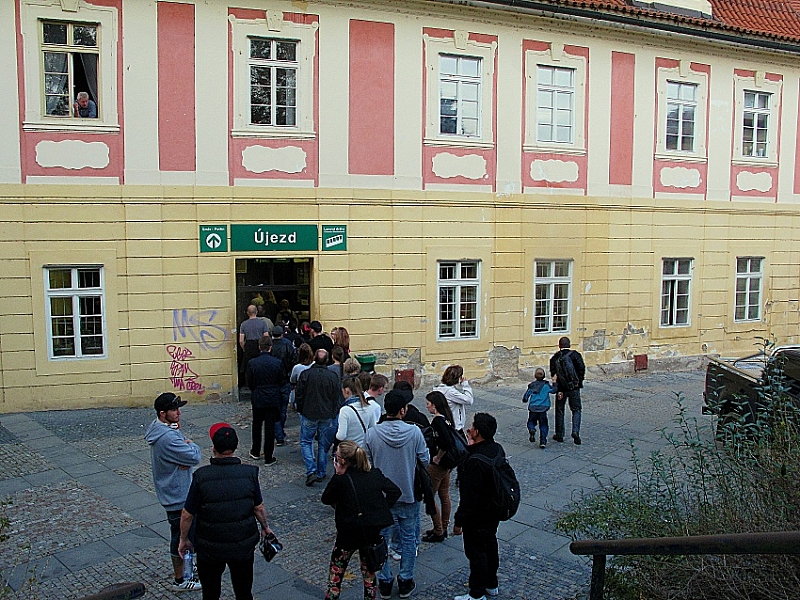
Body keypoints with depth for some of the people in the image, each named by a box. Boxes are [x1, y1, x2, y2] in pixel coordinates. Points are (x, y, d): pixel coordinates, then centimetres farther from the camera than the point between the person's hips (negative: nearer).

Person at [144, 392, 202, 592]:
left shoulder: (170, 427, 2)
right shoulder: (167, 437, -31)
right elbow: (194, 456, -29)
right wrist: (191, 445, -7)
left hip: (176, 491, 10)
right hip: (178, 495, -10)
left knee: (183, 532, 26)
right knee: (181, 536, 7)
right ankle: (180, 580, 23)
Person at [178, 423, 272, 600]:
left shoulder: (201, 476, -19)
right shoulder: (249, 473, -15)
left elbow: (187, 515, -11)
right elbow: (259, 508, -4)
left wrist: (184, 539, 6)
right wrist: (265, 527, 15)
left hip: (210, 548, -1)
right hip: (244, 545, 1)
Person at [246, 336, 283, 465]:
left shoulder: (252, 363, -10)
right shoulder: (277, 363, -9)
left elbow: (249, 383, -2)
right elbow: (281, 382, 0)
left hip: (258, 398, 1)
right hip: (273, 399, 0)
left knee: (257, 426, 20)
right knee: (270, 428, 5)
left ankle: (256, 452, 34)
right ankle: (268, 457, 10)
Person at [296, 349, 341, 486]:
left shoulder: (305, 374, -10)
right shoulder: (333, 376, -6)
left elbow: (298, 395, -5)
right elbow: (337, 397, 0)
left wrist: (301, 411, 11)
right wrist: (334, 413, 13)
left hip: (309, 414, -1)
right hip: (328, 416, 2)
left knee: (306, 442, 11)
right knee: (324, 444, 13)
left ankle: (311, 471, -3)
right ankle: (321, 473, 20)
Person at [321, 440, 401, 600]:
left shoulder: (340, 480, -16)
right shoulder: (375, 474, -4)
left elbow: (325, 499, -1)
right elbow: (395, 491, 2)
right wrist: (382, 508, 4)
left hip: (349, 532, -4)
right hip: (374, 531, 4)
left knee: (337, 567, 16)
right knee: (368, 566, 22)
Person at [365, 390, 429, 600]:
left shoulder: (372, 433, -15)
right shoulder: (414, 432, -17)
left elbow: (367, 464, -3)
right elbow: (425, 460, -6)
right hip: (409, 495, 0)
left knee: (382, 538, 16)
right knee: (408, 538, 16)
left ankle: (385, 582, 26)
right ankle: (406, 582, 26)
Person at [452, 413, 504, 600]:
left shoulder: (475, 461, -33)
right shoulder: (498, 449, -6)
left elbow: (469, 495, -28)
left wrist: (459, 520, -17)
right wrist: (473, 446, -3)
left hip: (477, 516, -9)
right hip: (494, 511, 9)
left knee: (476, 552, 8)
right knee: (490, 546, 24)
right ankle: (492, 584, 41)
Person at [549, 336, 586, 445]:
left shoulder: (554, 358, 1)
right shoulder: (575, 354, -4)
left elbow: (553, 373, -4)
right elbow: (581, 368, -11)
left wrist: (557, 388, -1)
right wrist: (579, 382, 2)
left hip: (561, 388, 1)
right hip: (574, 388, -1)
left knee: (559, 411, 13)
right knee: (576, 410, 10)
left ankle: (559, 435, 18)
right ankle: (575, 431, -9)